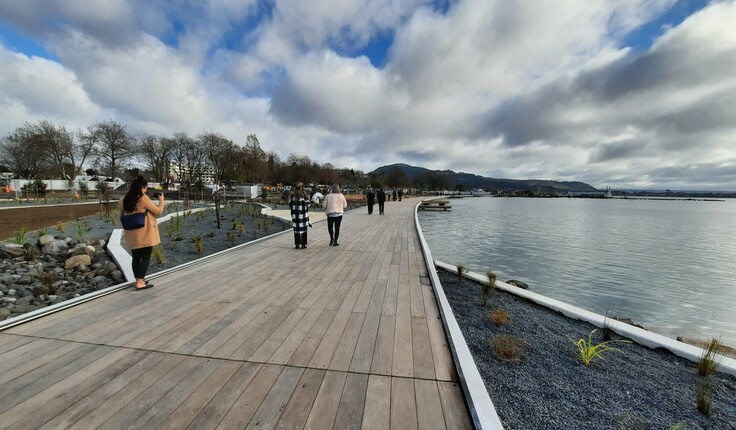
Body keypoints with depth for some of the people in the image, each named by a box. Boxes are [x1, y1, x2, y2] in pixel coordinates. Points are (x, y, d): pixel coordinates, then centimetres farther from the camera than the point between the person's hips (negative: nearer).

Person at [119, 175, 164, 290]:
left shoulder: (123, 199, 6)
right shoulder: (143, 198, -14)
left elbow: (122, 216, 17)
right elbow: (158, 211, -6)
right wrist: (161, 201, 8)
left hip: (131, 234, 7)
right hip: (145, 233, -7)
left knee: (136, 257, 15)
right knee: (146, 257, 1)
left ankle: (138, 280, 24)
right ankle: (140, 283, -1)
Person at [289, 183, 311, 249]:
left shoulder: (292, 195, -1)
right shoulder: (304, 195, -8)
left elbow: (290, 205, 4)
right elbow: (308, 204, -3)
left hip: (295, 215, 2)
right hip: (303, 215, -2)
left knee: (296, 230, 9)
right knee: (303, 230, 7)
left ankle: (297, 245, 13)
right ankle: (303, 244, 9)